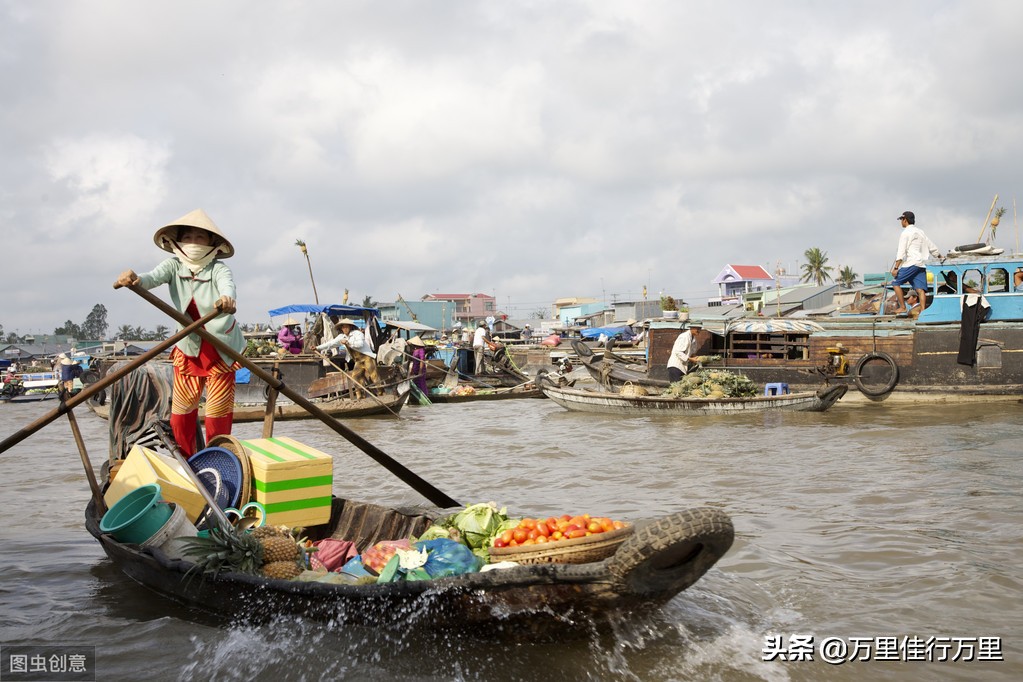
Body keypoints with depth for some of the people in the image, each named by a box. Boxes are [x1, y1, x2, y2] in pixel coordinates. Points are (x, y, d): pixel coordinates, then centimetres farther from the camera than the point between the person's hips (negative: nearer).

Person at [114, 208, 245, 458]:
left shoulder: (218, 269, -14)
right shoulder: (174, 265, -6)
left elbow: (227, 285, -36)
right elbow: (153, 277, -26)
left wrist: (227, 298, -62)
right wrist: (134, 279, -51)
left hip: (221, 350, -3)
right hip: (188, 348, 3)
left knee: (218, 413, 0)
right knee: (180, 412, 7)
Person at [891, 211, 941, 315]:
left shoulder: (906, 233, -2)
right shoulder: (920, 232, 21)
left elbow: (901, 252, -10)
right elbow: (932, 247, 25)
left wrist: (896, 268, -13)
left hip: (911, 263, -7)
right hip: (921, 264, 8)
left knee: (896, 283, 0)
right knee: (920, 289, 0)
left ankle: (902, 307, -3)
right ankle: (922, 310, -10)